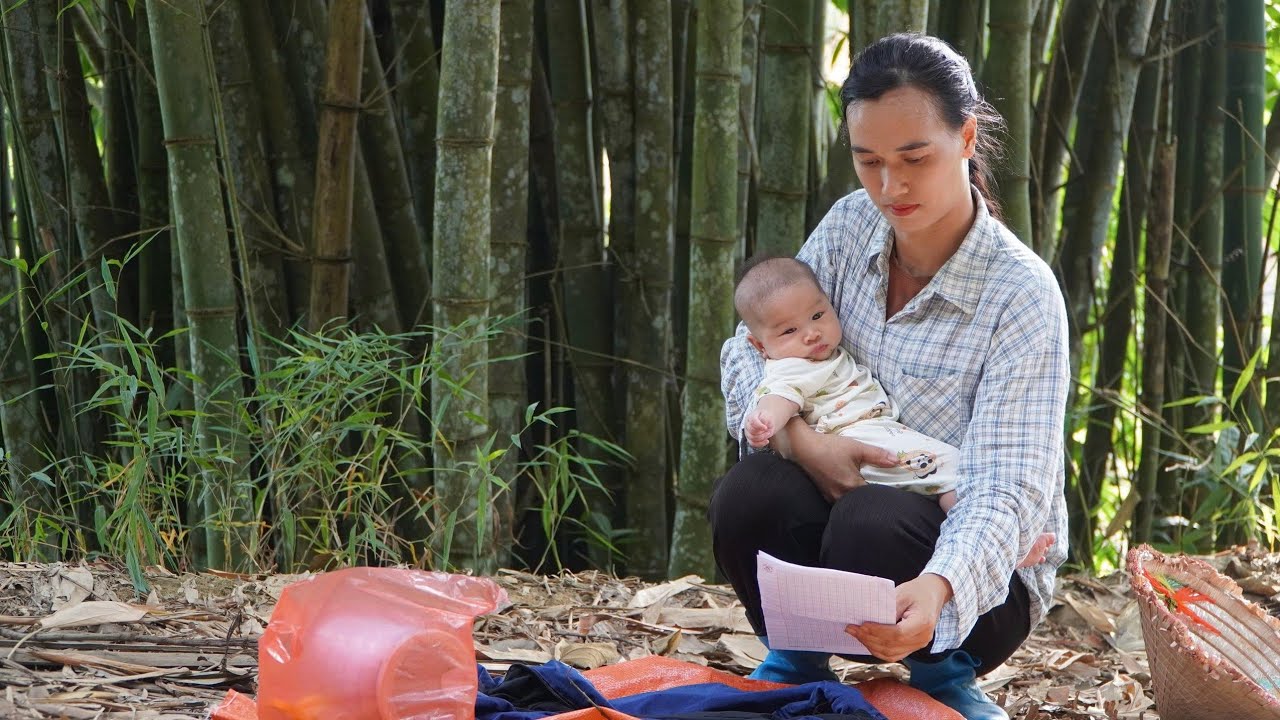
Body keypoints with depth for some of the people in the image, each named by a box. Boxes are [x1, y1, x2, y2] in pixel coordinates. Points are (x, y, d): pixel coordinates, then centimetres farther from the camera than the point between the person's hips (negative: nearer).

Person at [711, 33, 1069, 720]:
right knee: (746, 495, -27)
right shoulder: (852, 226, -5)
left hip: (974, 574, -4)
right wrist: (803, 442, -22)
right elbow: (747, 351, 0)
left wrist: (936, 588, -50)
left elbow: (1004, 496, -28)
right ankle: (797, 661, 0)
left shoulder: (1021, 296, -21)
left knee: (872, 521, -36)